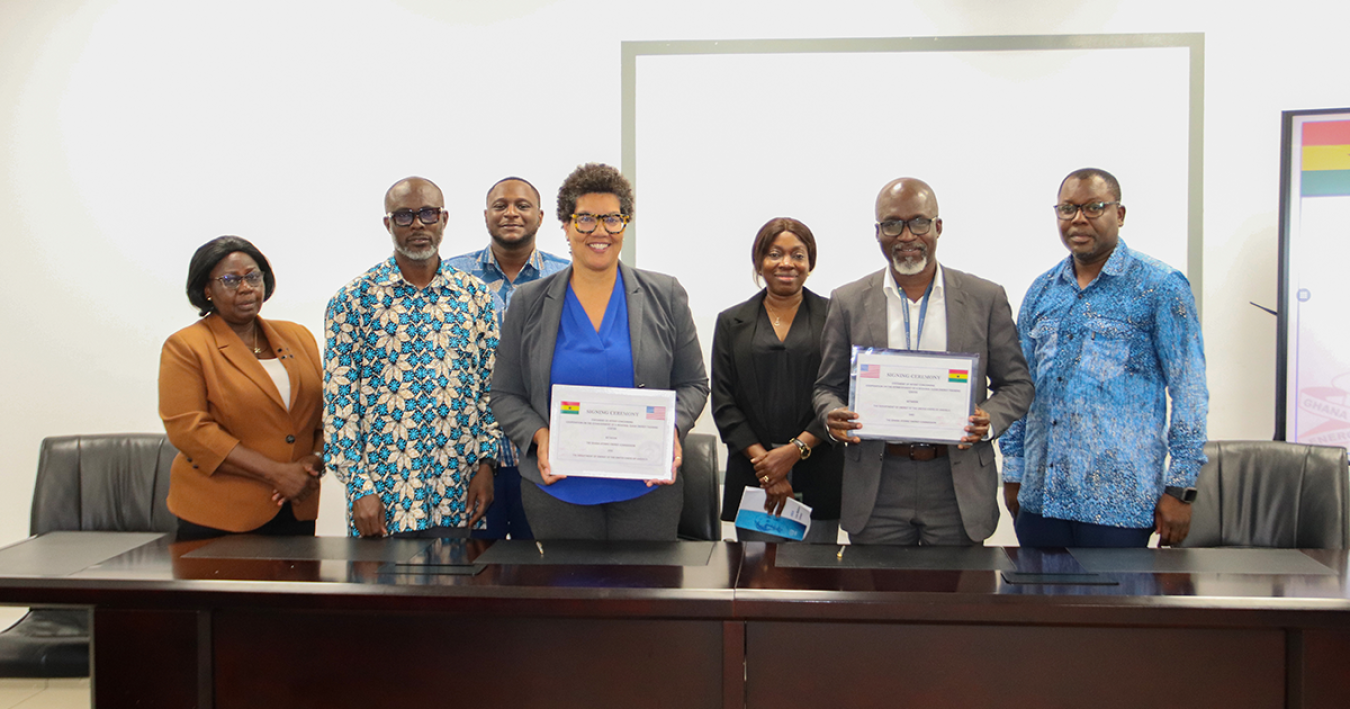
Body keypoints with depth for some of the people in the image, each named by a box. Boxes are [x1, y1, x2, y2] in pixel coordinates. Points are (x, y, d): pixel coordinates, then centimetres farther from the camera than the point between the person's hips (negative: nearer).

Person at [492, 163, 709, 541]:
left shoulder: (665, 296, 4)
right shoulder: (529, 303, 5)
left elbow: (693, 384, 7)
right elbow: (505, 394, 7)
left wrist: (671, 429, -12)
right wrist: (539, 436, -11)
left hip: (646, 490, 0)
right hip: (556, 490, 0)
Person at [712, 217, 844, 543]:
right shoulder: (731, 322, 10)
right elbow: (723, 403, 4)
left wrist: (795, 450, -11)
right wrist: (764, 463, -7)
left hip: (818, 477, -1)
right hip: (752, 477, 1)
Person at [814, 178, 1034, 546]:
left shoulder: (986, 298, 4)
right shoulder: (848, 302, 5)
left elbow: (1016, 384, 7)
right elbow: (828, 386, 9)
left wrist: (990, 420, -13)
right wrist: (833, 415, -13)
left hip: (958, 486, 0)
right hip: (876, 488, 0)